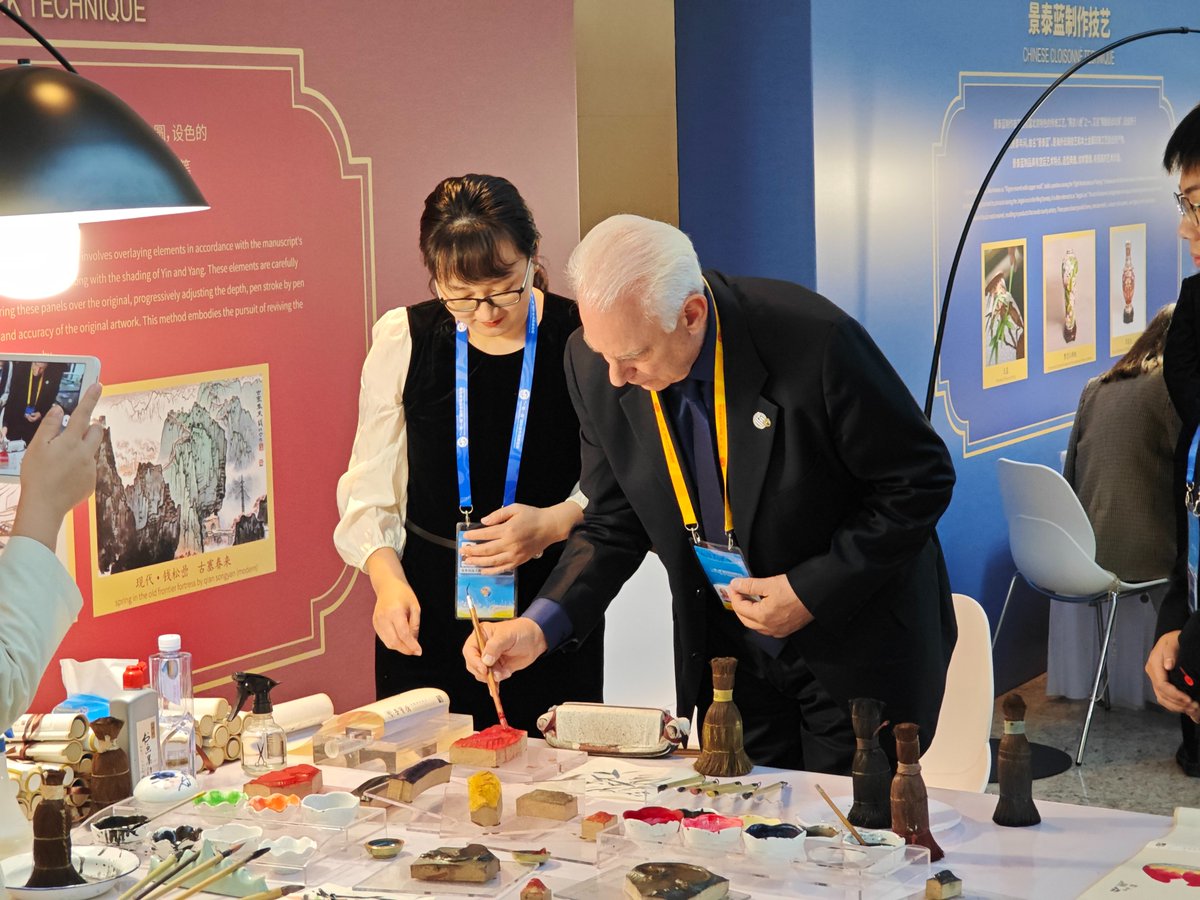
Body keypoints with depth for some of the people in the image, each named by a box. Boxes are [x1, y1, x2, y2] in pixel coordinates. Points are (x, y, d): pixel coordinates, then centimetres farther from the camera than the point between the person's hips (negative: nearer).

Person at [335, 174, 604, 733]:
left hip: (552, 605, -1)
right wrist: (387, 577, -12)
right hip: (427, 608, 1)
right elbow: (369, 487, 4)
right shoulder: (403, 341, 1)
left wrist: (552, 524, -15)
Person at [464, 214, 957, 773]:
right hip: (728, 658, 4)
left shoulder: (814, 341, -27)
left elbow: (922, 481, -15)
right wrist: (541, 625, -15)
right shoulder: (595, 365, -12)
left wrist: (812, 591, -20)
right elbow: (613, 525, 0)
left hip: (856, 652, -4)